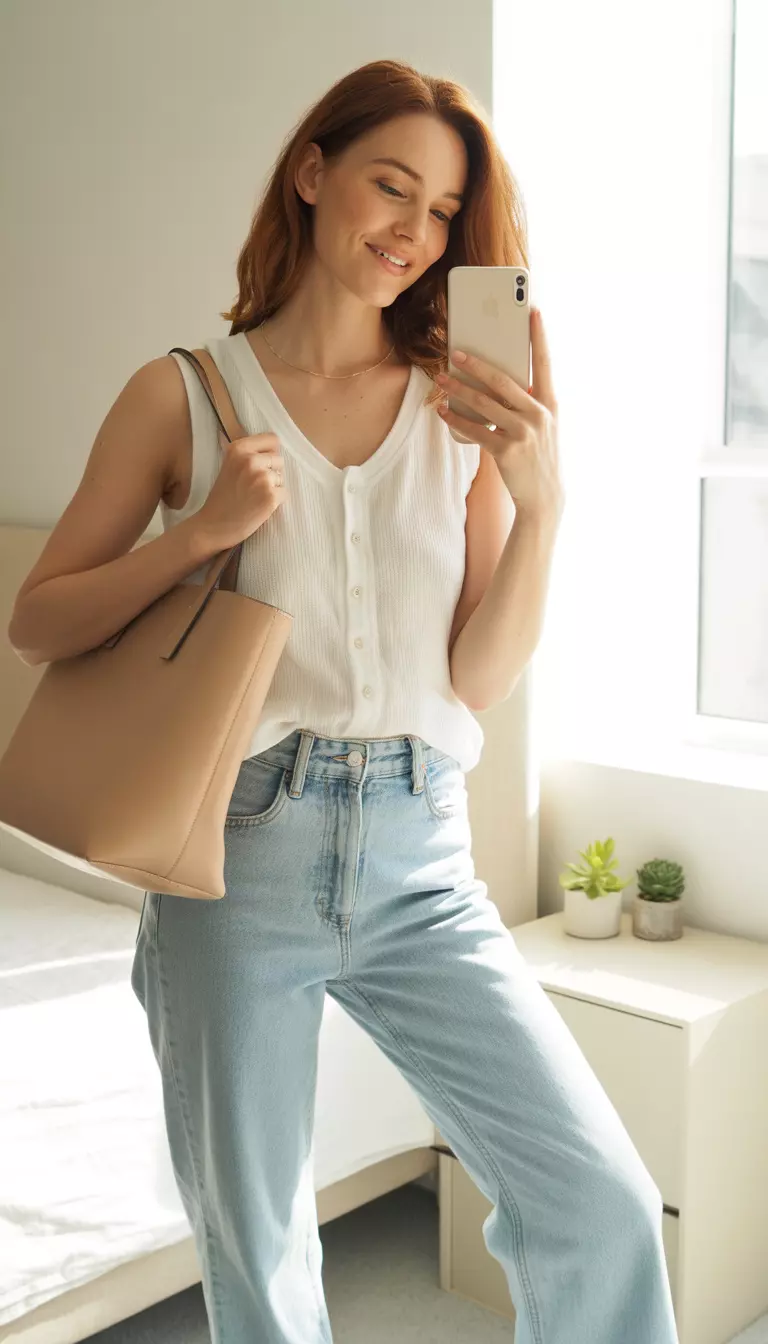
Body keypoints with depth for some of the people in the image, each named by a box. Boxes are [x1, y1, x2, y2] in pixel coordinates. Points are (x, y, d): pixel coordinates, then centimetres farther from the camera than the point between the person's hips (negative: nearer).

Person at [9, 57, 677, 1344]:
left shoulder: (466, 415, 4)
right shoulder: (185, 395, 1)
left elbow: (481, 681, 0)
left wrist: (540, 500, -14)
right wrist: (202, 530, -13)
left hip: (419, 861, 2)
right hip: (240, 851, -1)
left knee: (603, 1201, -3)